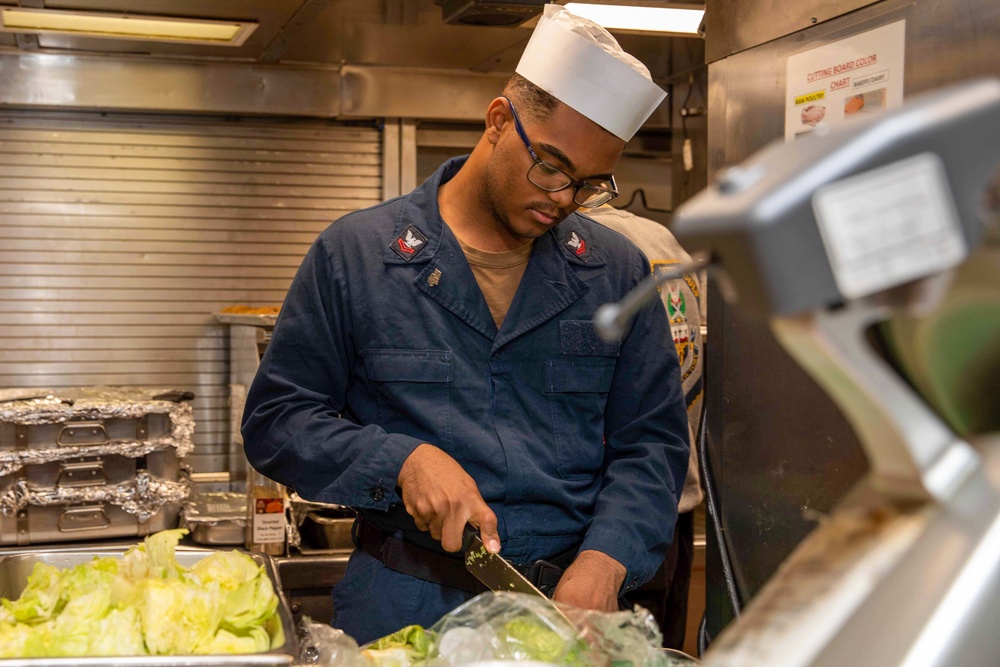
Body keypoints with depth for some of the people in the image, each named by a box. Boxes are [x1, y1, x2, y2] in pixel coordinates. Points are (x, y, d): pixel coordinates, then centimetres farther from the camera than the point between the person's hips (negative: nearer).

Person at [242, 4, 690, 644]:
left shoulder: (618, 273, 9)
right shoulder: (355, 254, 2)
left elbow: (652, 441, 8)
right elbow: (276, 421, 3)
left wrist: (604, 560, -9)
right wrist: (402, 460, -13)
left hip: (570, 598, 2)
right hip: (403, 605, -2)